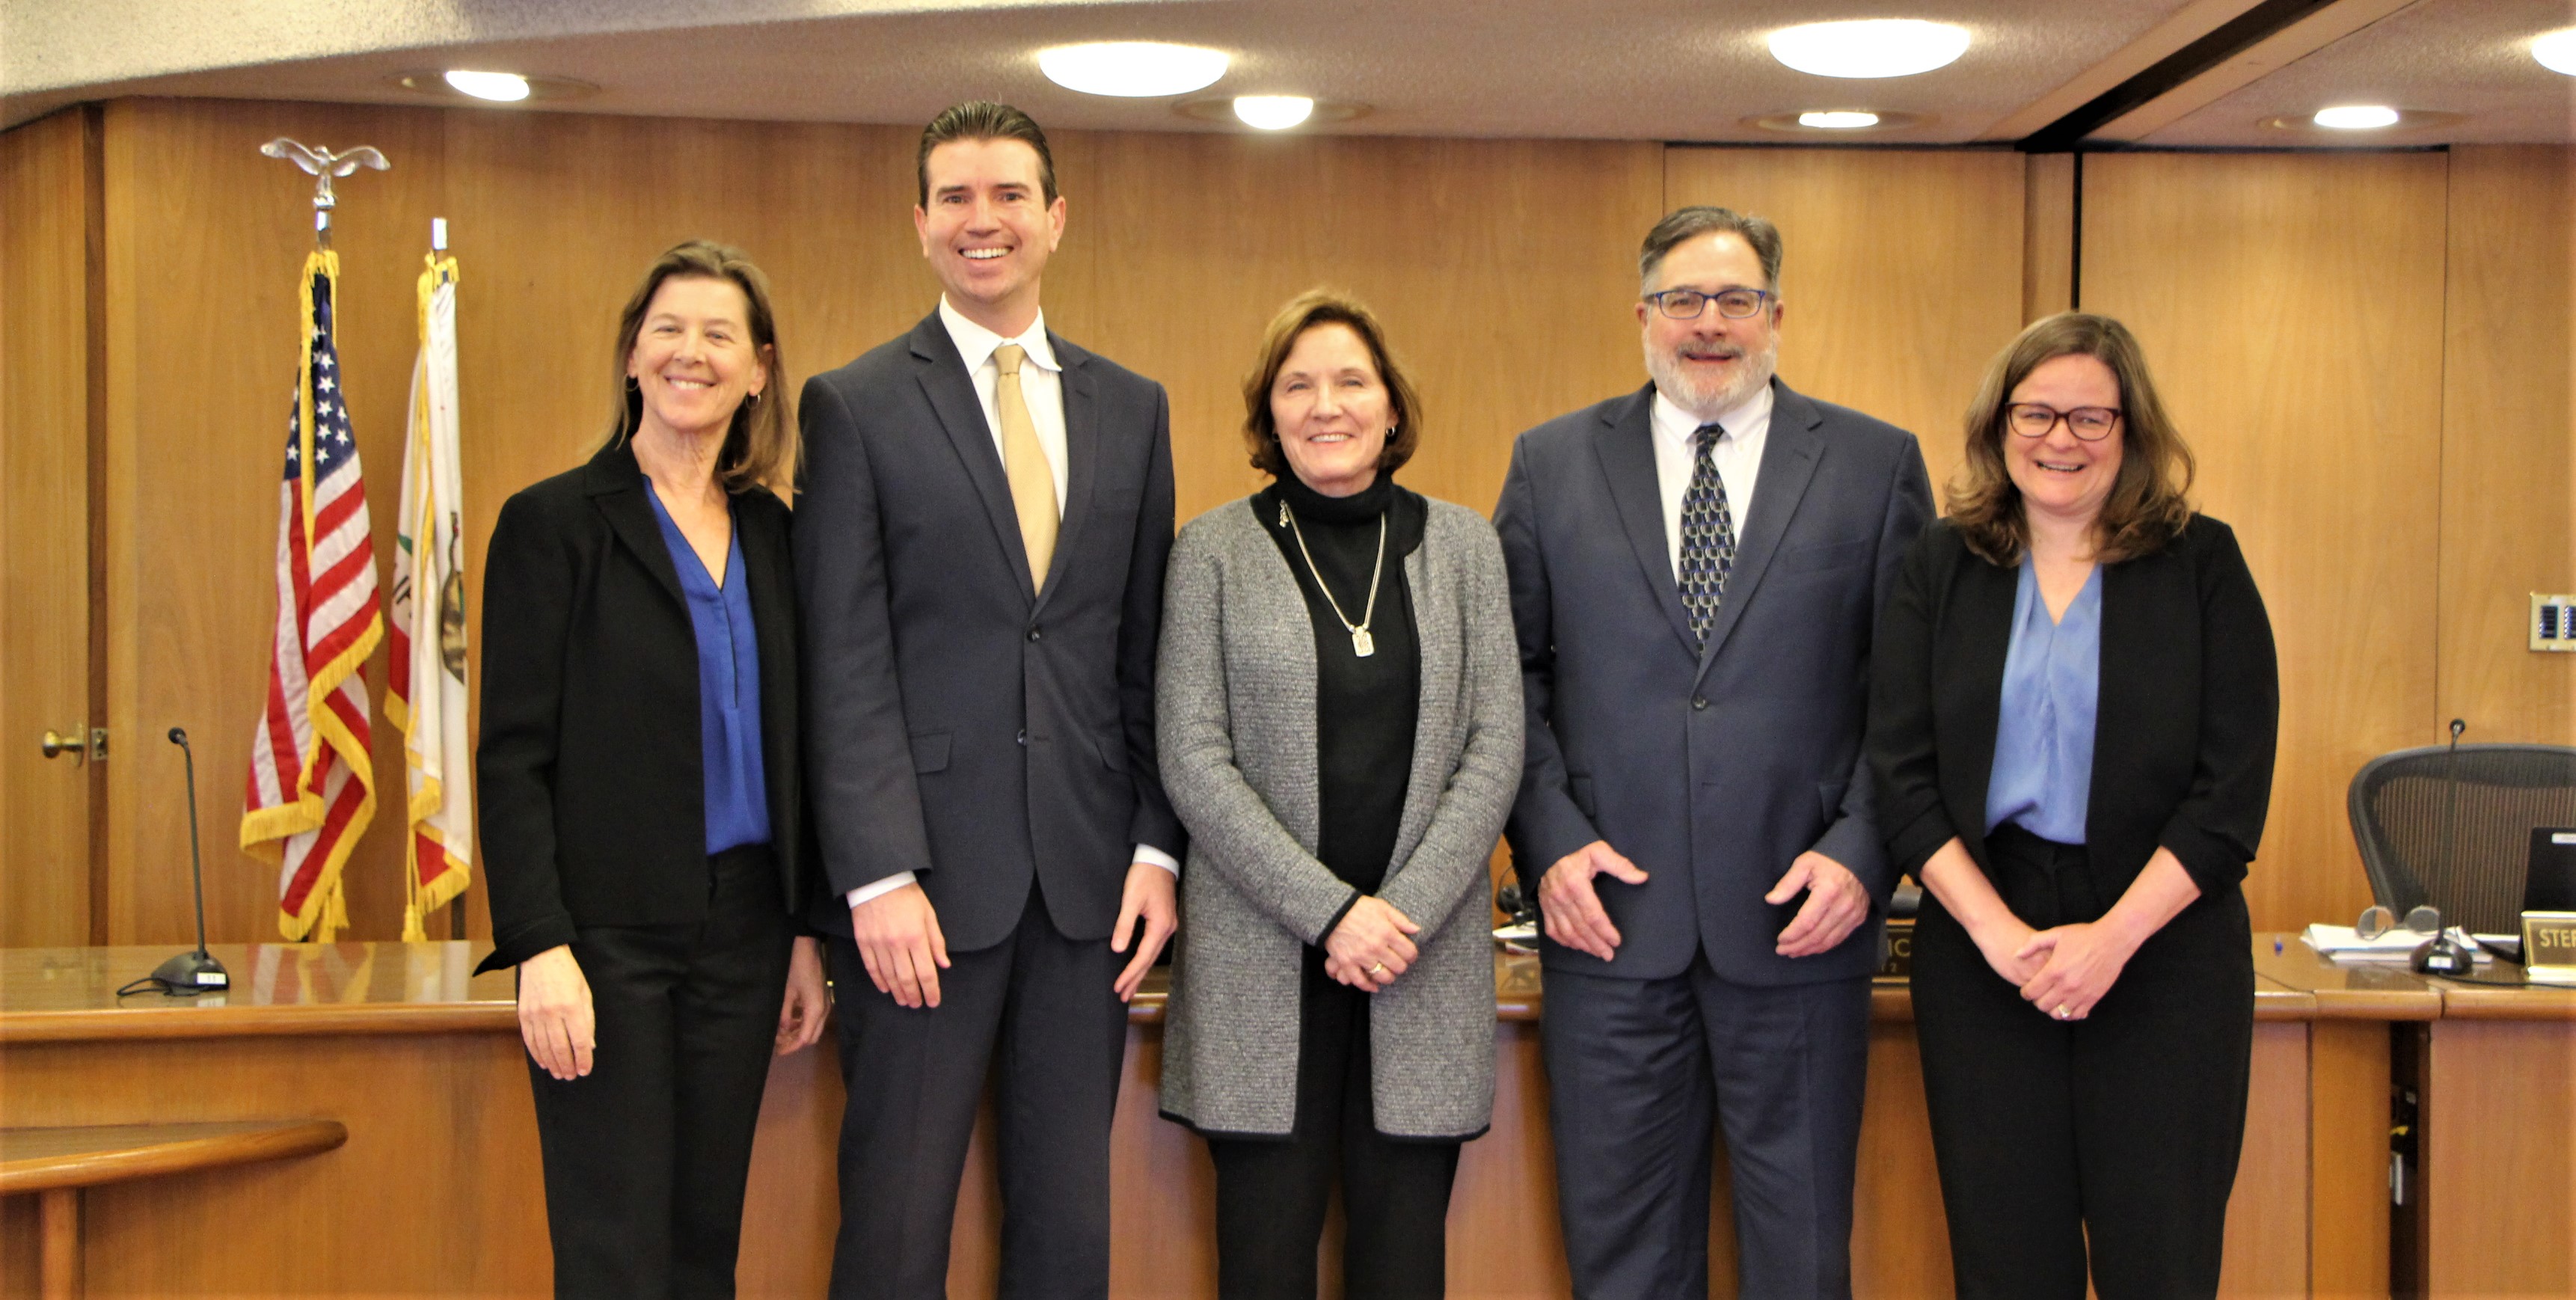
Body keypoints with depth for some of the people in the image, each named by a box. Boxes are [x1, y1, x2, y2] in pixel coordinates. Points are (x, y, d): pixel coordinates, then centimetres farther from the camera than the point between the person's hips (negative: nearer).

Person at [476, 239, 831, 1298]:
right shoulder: (552, 523, -3)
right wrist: (540, 947, -15)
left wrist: (806, 931, 11)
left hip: (741, 929, 5)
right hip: (609, 932, -5)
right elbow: (512, 757, -8)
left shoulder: (770, 534, 12)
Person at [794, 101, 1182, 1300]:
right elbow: (845, 663, -6)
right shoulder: (855, 407, 1)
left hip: (1087, 879, 3)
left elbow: (1149, 650, 11)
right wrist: (880, 875, -14)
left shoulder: (1131, 410, 12)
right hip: (929, 873, -3)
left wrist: (1156, 846, 2)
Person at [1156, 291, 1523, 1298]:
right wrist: (1329, 912, -12)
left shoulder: (1462, 544, 8)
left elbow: (1495, 750, 3)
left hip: (1426, 966, 2)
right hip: (1260, 966, -1)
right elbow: (1193, 760, -4)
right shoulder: (1213, 551, 3)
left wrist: (1407, 911, -9)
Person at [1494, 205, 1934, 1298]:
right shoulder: (1553, 462, 7)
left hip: (1798, 919, 0)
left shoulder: (1875, 463, 5)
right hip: (1610, 919, 1)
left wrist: (1862, 852, -8)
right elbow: (1508, 673, 7)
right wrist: (1549, 838, -6)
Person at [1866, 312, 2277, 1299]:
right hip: (1980, 945, 2)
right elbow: (1901, 774, 1)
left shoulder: (2202, 565, 3)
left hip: (2163, 948, -1)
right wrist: (1997, 930, -11)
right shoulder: (1941, 570, 7)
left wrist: (2112, 937, -13)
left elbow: (2234, 785, -4)